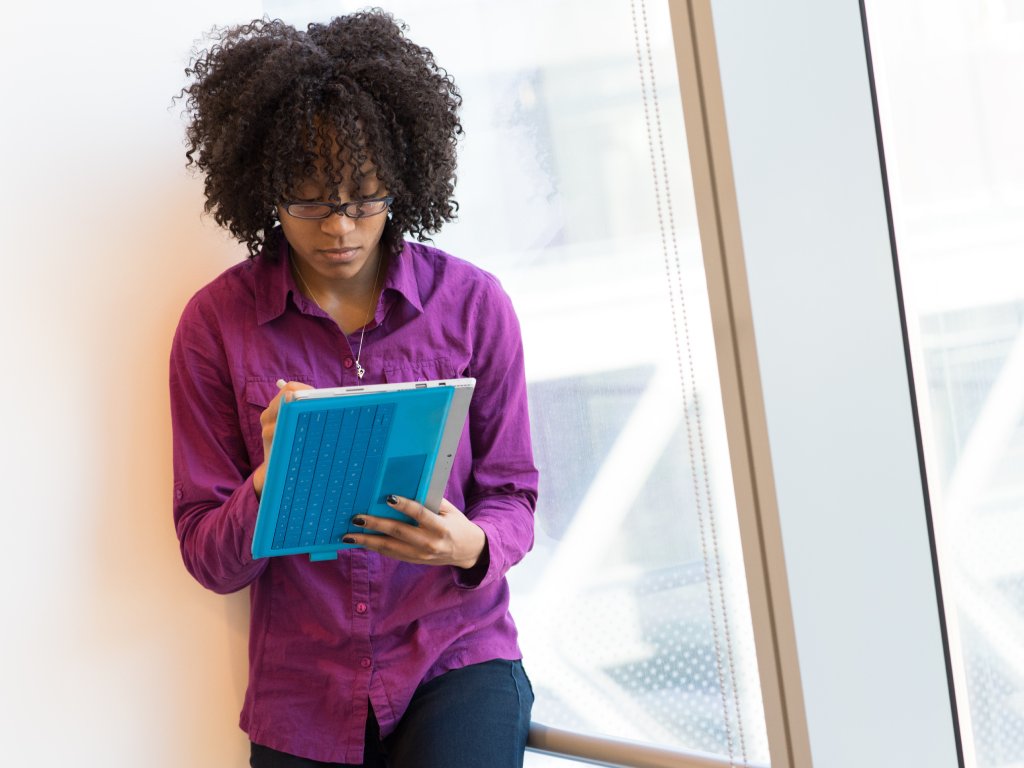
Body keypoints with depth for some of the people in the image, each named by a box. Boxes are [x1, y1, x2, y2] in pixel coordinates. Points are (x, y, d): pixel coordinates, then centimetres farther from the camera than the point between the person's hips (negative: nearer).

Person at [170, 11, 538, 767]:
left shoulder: (473, 304, -2)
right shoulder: (216, 323, -2)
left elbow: (511, 498, 4)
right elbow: (209, 559, -1)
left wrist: (472, 547, -18)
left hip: (457, 658, -1)